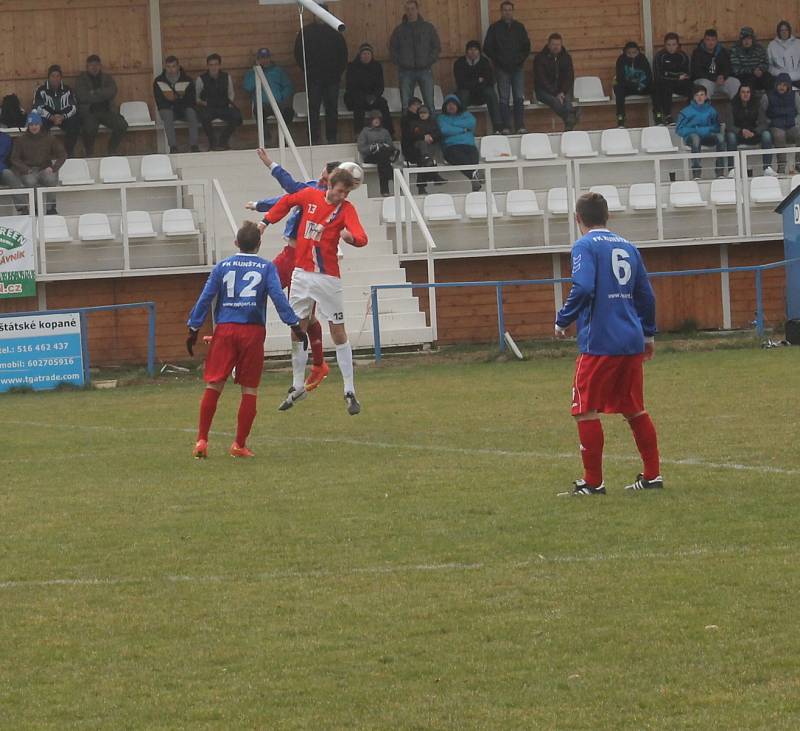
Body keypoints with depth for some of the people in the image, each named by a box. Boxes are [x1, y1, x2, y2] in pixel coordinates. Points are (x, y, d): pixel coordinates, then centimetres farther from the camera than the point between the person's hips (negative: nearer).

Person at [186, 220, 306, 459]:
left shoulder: (223, 266, 9)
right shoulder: (266, 267, 4)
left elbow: (205, 298, 5)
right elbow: (278, 297, -5)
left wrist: (194, 328, 9)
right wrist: (295, 325, -3)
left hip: (225, 329, 1)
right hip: (253, 331, -1)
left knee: (213, 385, 2)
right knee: (249, 390, 6)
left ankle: (202, 441, -4)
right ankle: (240, 445, 6)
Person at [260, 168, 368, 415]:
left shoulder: (346, 209, -11)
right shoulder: (309, 196, 0)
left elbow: (361, 237, -27)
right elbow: (287, 201, 21)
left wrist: (352, 237, -49)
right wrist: (266, 221, 20)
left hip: (328, 278, -4)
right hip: (302, 273, 4)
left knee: (338, 332, -4)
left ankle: (350, 392, 2)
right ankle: (298, 387, 23)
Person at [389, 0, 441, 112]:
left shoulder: (428, 27, 8)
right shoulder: (399, 30, 9)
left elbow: (437, 47, 9)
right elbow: (392, 49, 13)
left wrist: (429, 61, -3)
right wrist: (399, 63, 0)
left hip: (424, 70, -1)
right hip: (406, 72, 1)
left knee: (429, 103, -4)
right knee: (406, 104, -2)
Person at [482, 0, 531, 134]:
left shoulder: (519, 27, 10)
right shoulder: (495, 28, 3)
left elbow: (527, 46, 13)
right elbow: (487, 48, 2)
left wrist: (521, 59, -2)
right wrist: (498, 60, -7)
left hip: (518, 67, 2)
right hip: (502, 69, -2)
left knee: (519, 98, -2)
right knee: (504, 99, -3)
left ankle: (520, 126, 0)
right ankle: (505, 127, -2)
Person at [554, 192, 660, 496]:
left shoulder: (585, 246, -6)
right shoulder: (627, 247, 14)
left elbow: (583, 288, -20)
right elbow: (646, 294, 18)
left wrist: (563, 320, -7)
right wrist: (648, 334, 29)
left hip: (599, 343, -7)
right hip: (631, 343, 7)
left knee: (586, 410, 0)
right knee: (635, 410, 15)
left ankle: (593, 482, -1)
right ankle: (652, 475, 15)